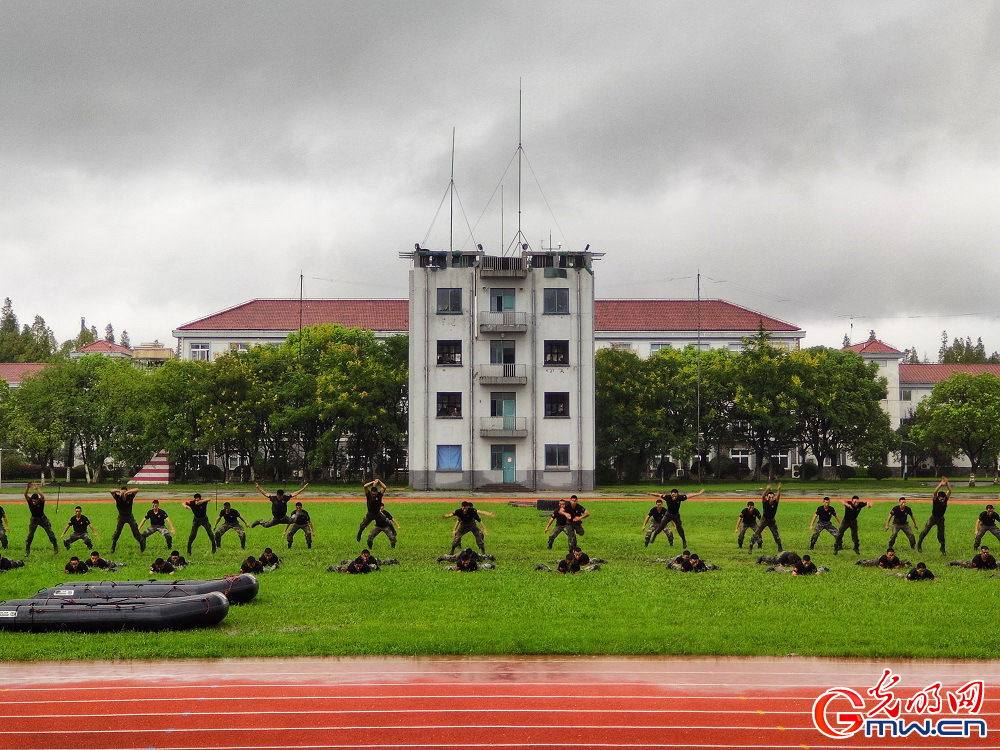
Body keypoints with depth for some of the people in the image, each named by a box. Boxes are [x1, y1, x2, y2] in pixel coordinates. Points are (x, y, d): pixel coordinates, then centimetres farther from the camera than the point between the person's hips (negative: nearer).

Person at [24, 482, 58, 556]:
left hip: (42, 518, -1)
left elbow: (42, 496, -46)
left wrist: (37, 489, -56)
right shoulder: (29, 501, -19)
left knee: (50, 533, -2)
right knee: (30, 535, -2)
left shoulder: (41, 501, -24)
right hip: (34, 519, 1)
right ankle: (27, 551, 12)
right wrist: (28, 487, -52)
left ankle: (55, 548, 15)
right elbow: (25, 495, -37)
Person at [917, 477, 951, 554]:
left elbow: (949, 491, -20)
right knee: (925, 530, -7)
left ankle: (942, 548, 18)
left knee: (941, 534, 5)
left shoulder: (945, 500, -12)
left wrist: (947, 483, -31)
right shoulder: (935, 500, -20)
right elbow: (935, 492, -38)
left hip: (940, 518, 2)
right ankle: (919, 544, 6)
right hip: (933, 517, -2)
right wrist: (941, 484, -43)